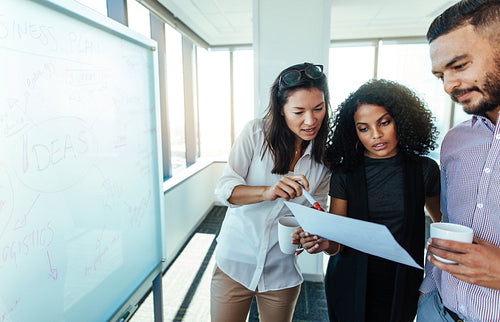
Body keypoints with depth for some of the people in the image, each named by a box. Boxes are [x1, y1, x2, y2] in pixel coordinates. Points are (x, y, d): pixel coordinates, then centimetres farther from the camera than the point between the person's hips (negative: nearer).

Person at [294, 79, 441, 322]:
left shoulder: (425, 170, -5)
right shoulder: (344, 174, -8)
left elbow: (442, 220, 13)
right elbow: (337, 242, -9)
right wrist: (325, 244, -30)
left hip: (403, 285, 1)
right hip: (351, 286, 0)